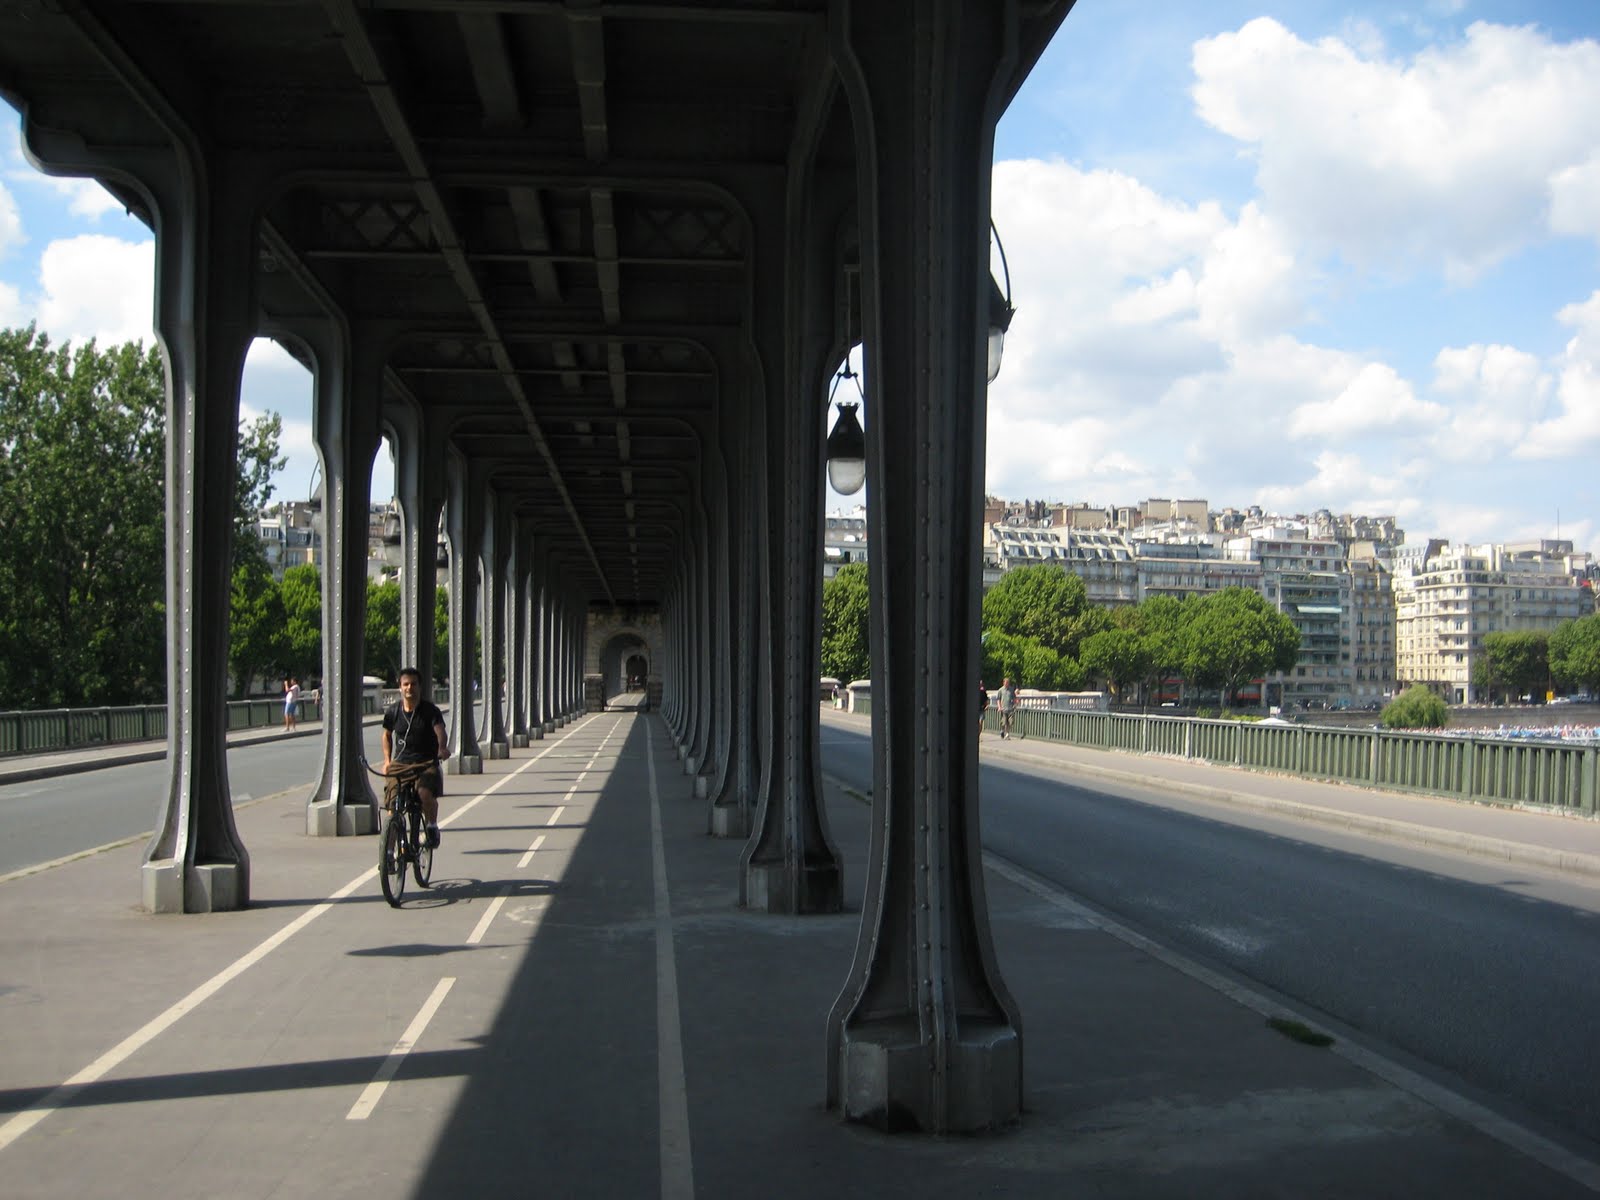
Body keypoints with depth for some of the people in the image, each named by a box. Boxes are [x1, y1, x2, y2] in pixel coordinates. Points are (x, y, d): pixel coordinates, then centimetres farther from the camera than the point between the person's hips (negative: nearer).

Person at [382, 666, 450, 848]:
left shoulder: (430, 710, -5)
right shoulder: (392, 711, 6)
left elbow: (439, 730, -21)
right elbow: (387, 735, 22)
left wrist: (442, 747, -42)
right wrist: (387, 760, 11)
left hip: (426, 763, -3)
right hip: (400, 763, 3)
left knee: (425, 793, -30)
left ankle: (432, 827, -2)